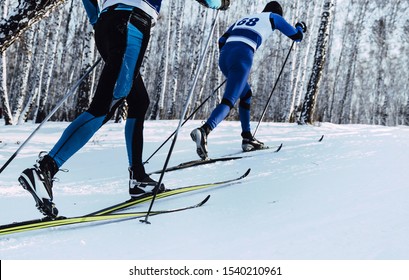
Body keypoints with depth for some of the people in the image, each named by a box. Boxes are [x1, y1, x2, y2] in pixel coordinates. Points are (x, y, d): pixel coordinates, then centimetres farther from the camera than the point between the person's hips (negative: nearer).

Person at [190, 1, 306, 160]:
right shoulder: (273, 17, 20)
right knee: (229, 102, -15)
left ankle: (247, 138, 23)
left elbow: (222, 40, 29)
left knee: (246, 94, 26)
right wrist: (300, 27, 50)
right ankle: (204, 130, -40)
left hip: (224, 55, 7)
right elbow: (296, 36, 27)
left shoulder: (243, 19, 34)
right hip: (242, 58, -6)